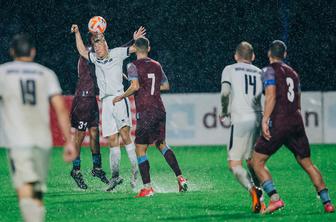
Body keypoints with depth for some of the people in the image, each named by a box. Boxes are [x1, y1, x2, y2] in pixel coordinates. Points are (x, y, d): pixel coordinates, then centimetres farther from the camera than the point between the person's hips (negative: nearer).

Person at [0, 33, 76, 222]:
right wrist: (69, 141, 3)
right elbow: (61, 108, 3)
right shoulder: (46, 74, 12)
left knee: (25, 192, -17)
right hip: (43, 141, 3)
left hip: (18, 142, -3)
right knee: (38, 195, 15)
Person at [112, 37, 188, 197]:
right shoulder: (157, 66, 13)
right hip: (160, 110, 6)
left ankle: (147, 188, -7)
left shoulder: (134, 66, -6)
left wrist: (121, 97, -6)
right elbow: (166, 86, 21)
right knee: (161, 144, 20)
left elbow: (135, 86, -19)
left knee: (140, 150, -1)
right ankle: (180, 178, 11)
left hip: (145, 113, -6)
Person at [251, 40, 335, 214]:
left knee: (257, 162, 0)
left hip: (278, 123, -6)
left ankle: (275, 198, -16)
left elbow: (271, 96, -14)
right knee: (307, 163, 14)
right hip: (296, 123, 6)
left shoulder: (269, 71, -1)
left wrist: (265, 119, -17)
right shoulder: (293, 73, 20)